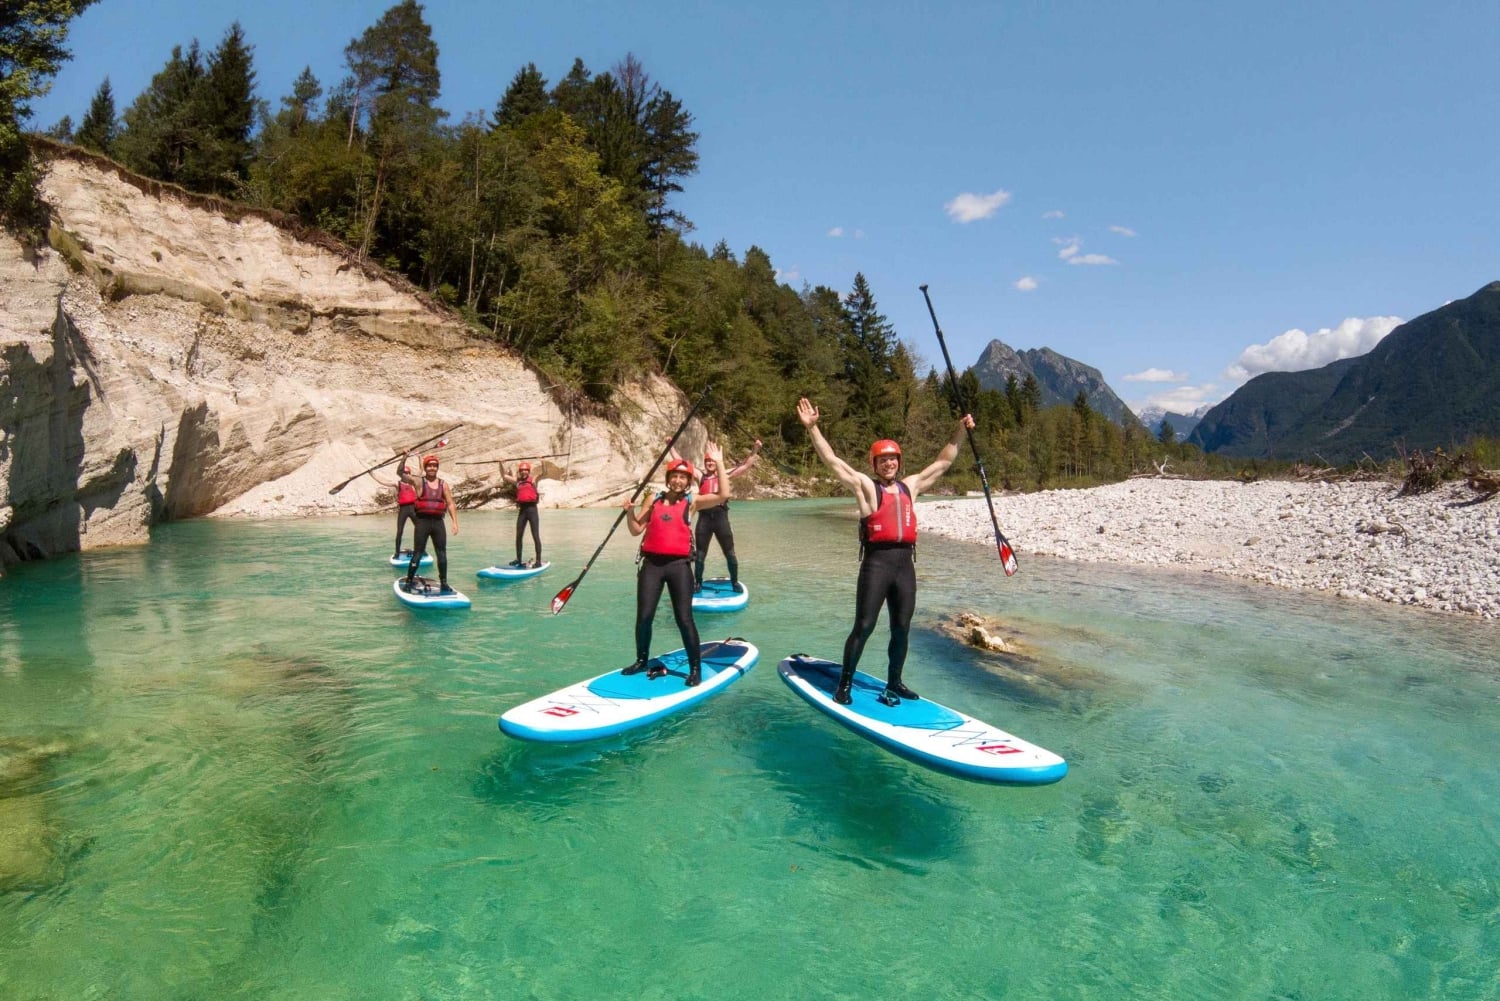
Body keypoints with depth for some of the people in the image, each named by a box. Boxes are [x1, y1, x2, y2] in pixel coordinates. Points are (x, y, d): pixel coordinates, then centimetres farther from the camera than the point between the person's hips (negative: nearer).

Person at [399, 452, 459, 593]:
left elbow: (450, 504, 7)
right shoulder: (418, 482, 4)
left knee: (442, 554, 4)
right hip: (422, 521, -3)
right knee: (417, 554, 0)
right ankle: (409, 581, 11)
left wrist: (455, 522, -2)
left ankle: (443, 583, 11)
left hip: (438, 522, 3)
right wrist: (404, 458, -19)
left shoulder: (443, 484, 10)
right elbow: (401, 473, -5)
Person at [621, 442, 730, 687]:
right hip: (652, 564, 3)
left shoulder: (692, 502, 2)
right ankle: (642, 661, 27)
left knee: (684, 619, -2)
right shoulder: (653, 500, 9)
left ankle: (695, 668, 9)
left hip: (679, 565, -2)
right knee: (644, 616, 5)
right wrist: (629, 511, -6)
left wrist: (719, 463, -11)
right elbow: (636, 530, 11)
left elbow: (724, 495, -12)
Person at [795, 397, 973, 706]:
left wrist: (960, 432, 19)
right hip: (876, 563, -5)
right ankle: (844, 684, 6)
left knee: (901, 629, 11)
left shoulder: (910, 486, 15)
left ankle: (894, 682, 27)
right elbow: (832, 460, -6)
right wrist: (812, 428, -14)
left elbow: (943, 461, 24)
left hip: (905, 564, 5)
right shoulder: (866, 487, 1)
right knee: (864, 626, -4)